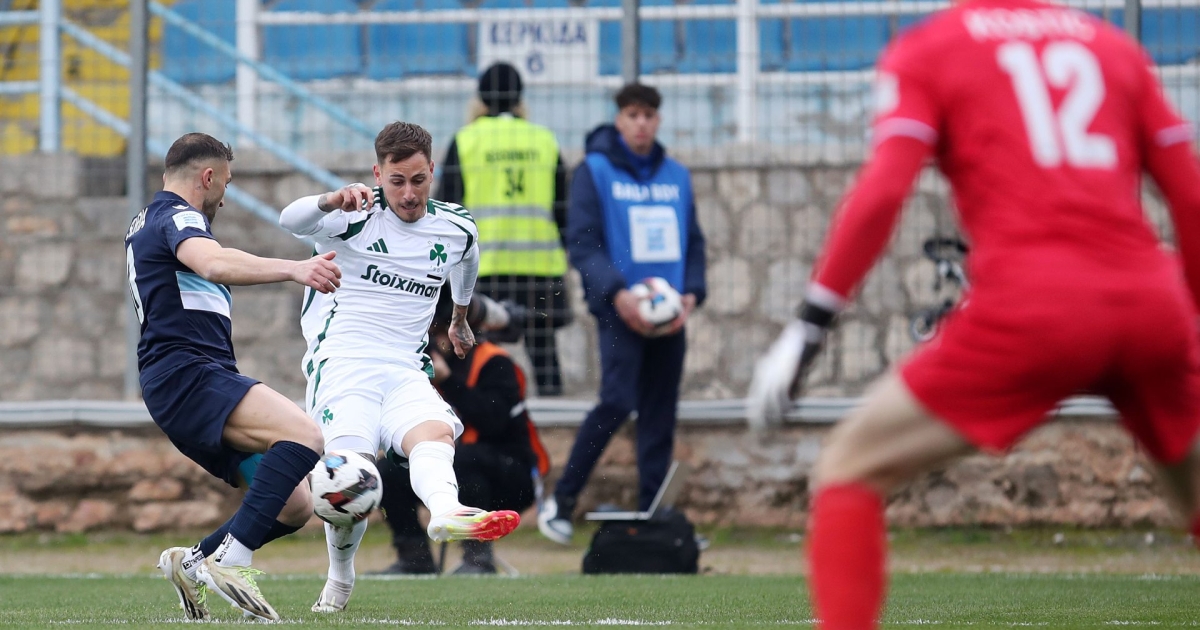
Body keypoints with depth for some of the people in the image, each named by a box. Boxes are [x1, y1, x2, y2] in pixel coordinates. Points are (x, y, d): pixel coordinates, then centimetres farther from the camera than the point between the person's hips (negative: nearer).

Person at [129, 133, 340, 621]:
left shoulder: (146, 224, 28)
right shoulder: (176, 217, -4)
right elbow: (214, 264, -27)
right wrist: (294, 269, -40)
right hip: (187, 374, -10)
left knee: (294, 506, 4)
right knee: (303, 435, -31)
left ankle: (192, 562, 8)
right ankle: (229, 562, -35)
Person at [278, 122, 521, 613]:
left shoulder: (457, 230, 11)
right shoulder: (358, 219, -4)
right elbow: (291, 221, -25)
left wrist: (460, 319, 53)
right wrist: (331, 201, -46)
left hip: (406, 373, 4)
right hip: (342, 365, -4)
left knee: (436, 432, -30)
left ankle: (447, 513, -62)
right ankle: (340, 581, 5)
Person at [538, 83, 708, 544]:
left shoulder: (676, 176, 14)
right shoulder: (595, 171, 0)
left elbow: (694, 242, 17)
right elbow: (581, 242, -7)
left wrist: (691, 293, -1)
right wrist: (617, 293, -20)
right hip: (619, 310, -5)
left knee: (660, 418, 4)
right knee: (617, 402, -19)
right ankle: (561, 501, -7)